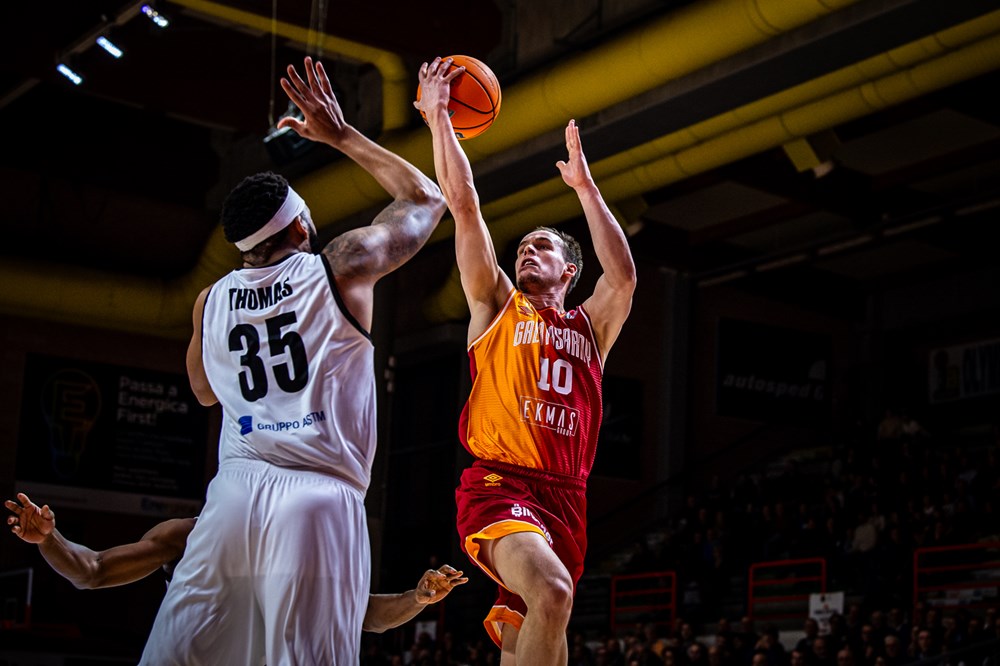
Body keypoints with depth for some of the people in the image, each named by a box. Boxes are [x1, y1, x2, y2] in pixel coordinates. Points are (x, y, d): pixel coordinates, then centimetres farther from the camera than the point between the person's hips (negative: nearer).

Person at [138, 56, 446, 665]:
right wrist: (342, 136, 26)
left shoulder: (210, 301, 15)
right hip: (321, 500, -3)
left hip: (236, 493, 4)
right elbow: (426, 199, 21)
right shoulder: (342, 269, 4)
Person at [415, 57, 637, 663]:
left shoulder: (590, 327, 18)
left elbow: (624, 276, -3)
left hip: (565, 498, 4)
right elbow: (464, 206, 6)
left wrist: (585, 185, -1)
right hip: (498, 484, -4)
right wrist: (437, 118, 3)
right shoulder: (497, 306, 13)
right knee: (553, 592, -32)